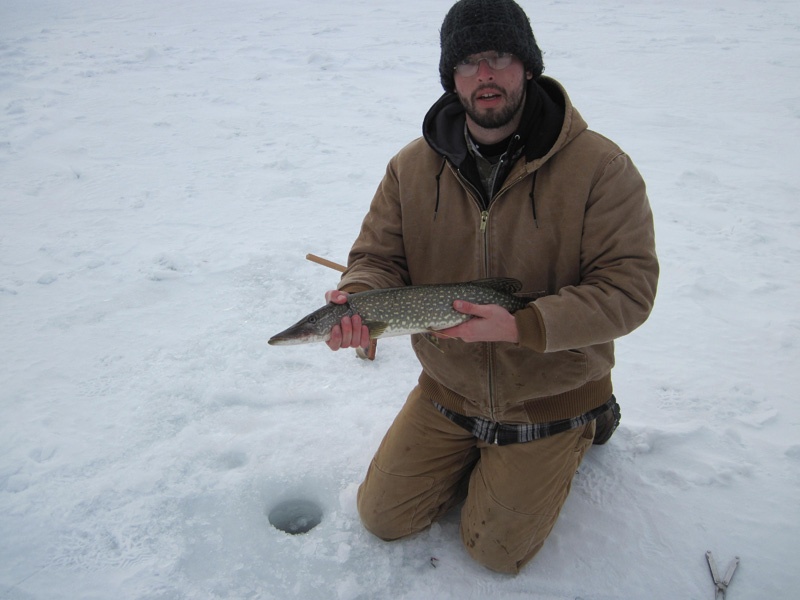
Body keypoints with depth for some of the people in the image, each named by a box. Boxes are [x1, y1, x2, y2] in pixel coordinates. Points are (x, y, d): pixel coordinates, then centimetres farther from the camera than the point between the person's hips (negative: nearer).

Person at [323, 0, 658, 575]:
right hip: (446, 391, 4)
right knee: (383, 516, 13)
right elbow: (378, 254, -2)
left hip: (551, 398, -3)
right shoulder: (413, 167, -8)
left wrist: (524, 325, -32)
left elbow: (628, 288, -20)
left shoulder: (600, 167, -19)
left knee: (498, 551, 11)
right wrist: (357, 296, -27)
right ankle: (475, 456, 37)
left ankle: (583, 430, 32)